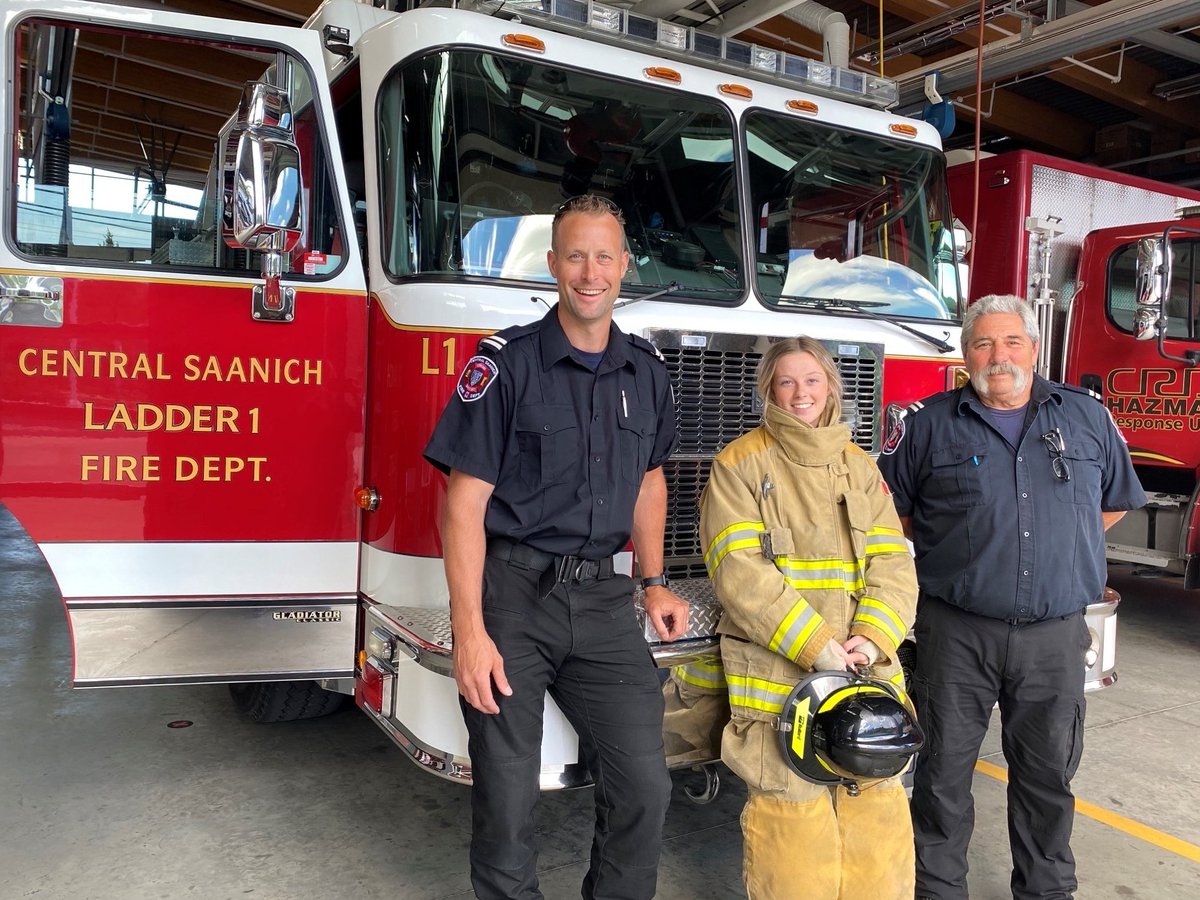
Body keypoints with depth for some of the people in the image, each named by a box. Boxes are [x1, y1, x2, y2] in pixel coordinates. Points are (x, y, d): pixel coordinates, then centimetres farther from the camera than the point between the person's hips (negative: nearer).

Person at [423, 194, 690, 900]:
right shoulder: (507, 362, -8)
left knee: (644, 785, 5)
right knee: (508, 796, 5)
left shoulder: (646, 370, 8)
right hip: (511, 594, -4)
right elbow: (466, 503, -11)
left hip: (603, 600, 4)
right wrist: (469, 631, -16)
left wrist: (655, 583, 13)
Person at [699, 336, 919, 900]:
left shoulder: (859, 467, 15)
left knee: (879, 816, 4)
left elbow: (893, 564, 6)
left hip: (868, 675, 4)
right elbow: (741, 573, -11)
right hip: (777, 677, -4)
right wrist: (819, 648, -17)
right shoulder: (740, 464, 0)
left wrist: (871, 640, -12)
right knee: (791, 814, -3)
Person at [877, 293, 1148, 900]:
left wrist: (1062, 547, 12)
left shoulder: (1087, 418, 7)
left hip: (1056, 636, 2)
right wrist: (943, 547, 4)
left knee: (1048, 774, 15)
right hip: (957, 633, -2)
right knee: (944, 772, 7)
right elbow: (887, 507, 8)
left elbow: (1116, 500, 19)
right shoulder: (929, 424, 0)